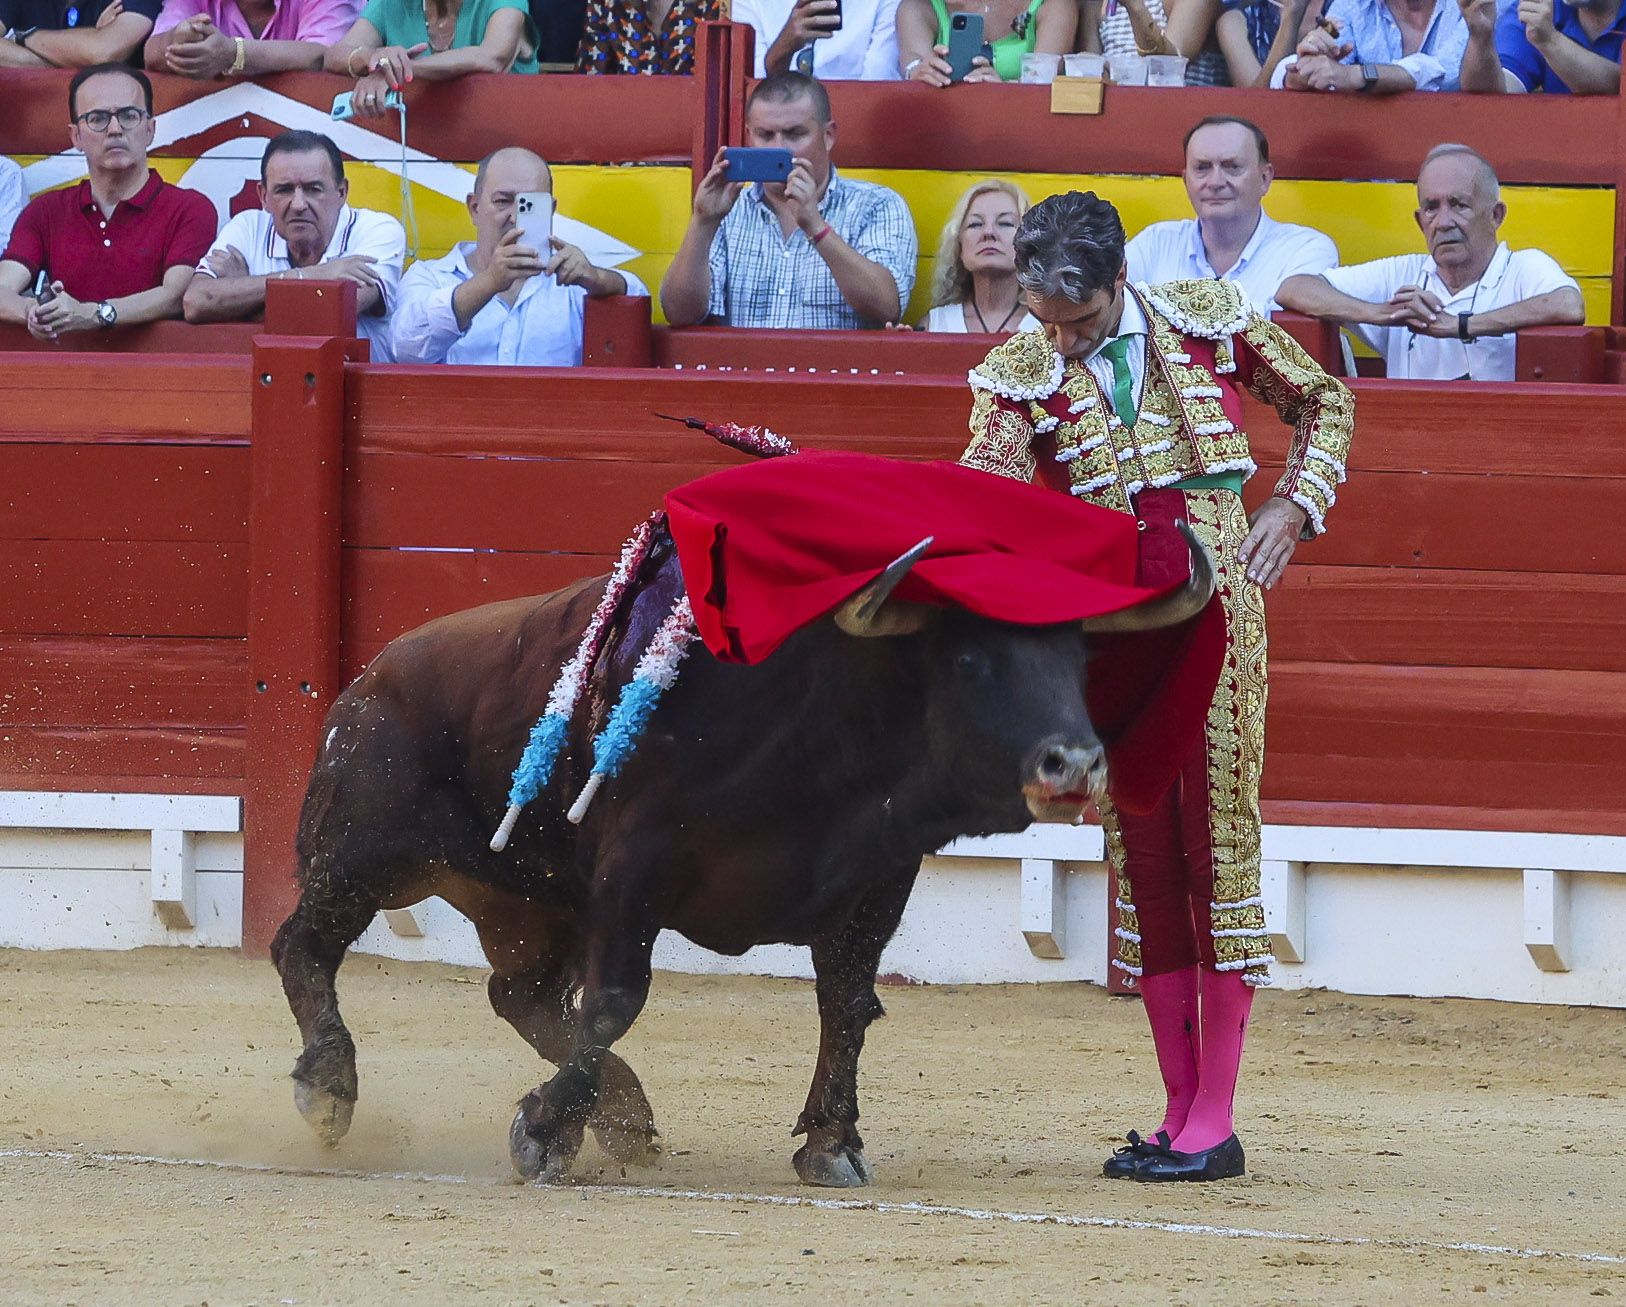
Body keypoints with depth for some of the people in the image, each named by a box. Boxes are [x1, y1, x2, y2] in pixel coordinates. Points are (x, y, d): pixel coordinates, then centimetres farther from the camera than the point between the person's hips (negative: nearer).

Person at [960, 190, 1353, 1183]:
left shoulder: (1211, 321, 0)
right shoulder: (1023, 376, 1)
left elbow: (1324, 401, 15)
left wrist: (1295, 508, 4)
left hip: (1212, 598, -2)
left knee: (1219, 837, -4)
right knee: (1141, 852, 5)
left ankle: (1215, 1119, -2)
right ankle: (1179, 1112, 13)